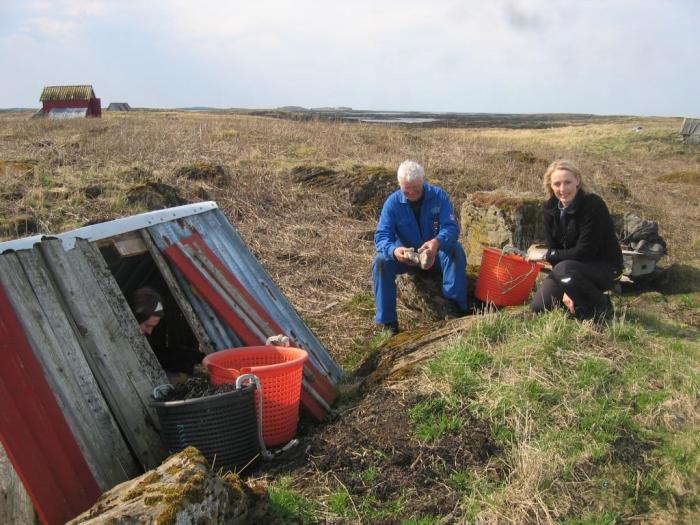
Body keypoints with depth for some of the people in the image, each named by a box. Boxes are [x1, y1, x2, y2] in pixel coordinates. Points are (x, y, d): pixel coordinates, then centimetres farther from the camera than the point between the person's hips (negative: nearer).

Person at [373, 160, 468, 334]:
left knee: (455, 250, -32)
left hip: (434, 254, 0)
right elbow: (381, 236, -20)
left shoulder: (439, 196, -15)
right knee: (381, 261, -28)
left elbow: (451, 227, -24)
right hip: (405, 256, 1)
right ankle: (388, 321, -23)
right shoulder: (393, 202, -14)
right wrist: (394, 250, -45)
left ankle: (457, 307, -29)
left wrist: (437, 242, -48)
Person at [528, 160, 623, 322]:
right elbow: (554, 248, -4)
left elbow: (584, 252, -26)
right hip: (572, 263, 6)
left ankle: (602, 307, -10)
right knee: (538, 307, -8)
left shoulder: (593, 205, -24)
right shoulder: (550, 208, -5)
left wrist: (546, 255, -18)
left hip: (604, 266, -6)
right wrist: (564, 290, -13)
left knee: (564, 270, -36)